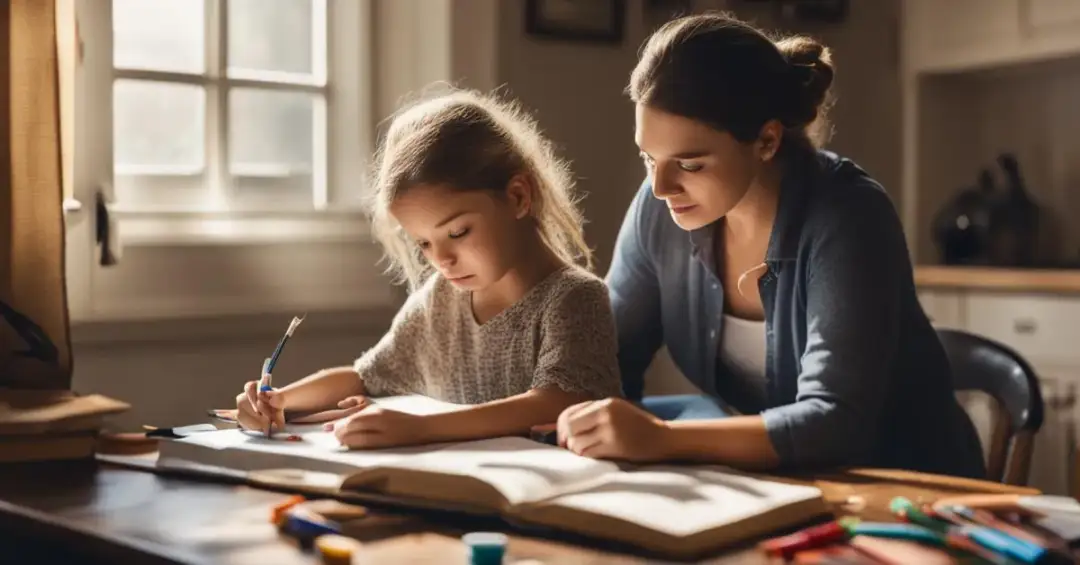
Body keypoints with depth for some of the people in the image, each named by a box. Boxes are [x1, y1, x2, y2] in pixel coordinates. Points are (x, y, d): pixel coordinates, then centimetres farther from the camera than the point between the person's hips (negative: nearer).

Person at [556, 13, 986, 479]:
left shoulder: (845, 220, -25)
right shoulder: (661, 210, -9)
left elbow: (836, 423, -31)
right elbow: (609, 357, -1)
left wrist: (660, 440, -39)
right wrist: (580, 416, -23)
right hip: (773, 475, 5)